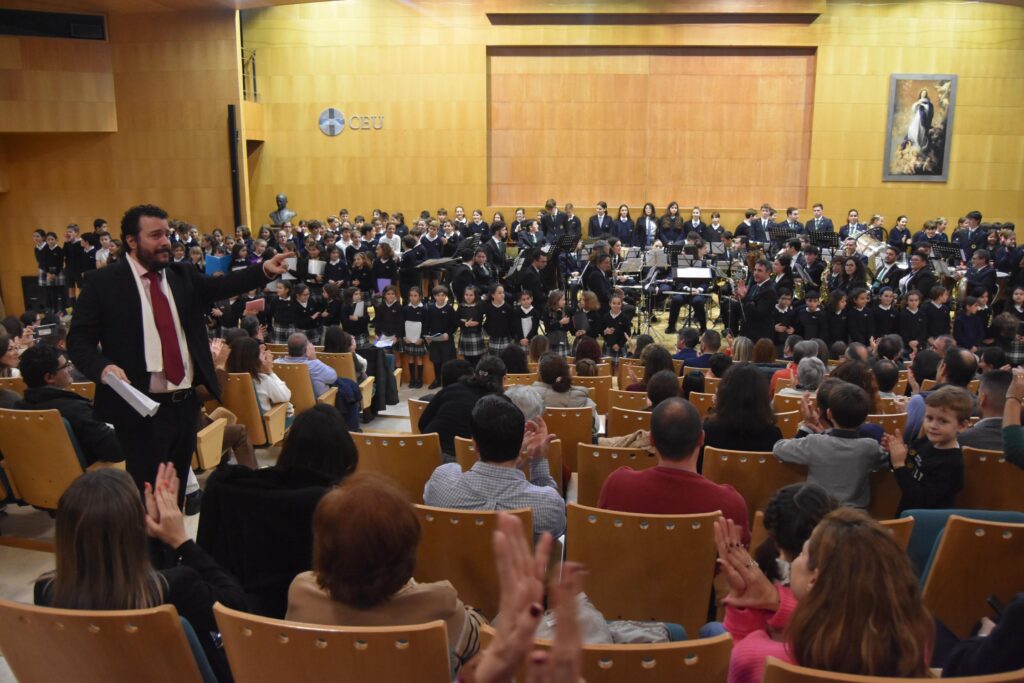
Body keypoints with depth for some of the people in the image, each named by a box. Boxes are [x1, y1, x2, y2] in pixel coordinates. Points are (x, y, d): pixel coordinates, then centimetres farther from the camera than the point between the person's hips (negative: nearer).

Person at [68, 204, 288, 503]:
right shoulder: (103, 282, -4)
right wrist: (104, 367, -24)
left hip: (186, 402, 5)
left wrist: (265, 270, -17)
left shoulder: (183, 275, 10)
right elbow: (78, 340, -5)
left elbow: (220, 286, -3)